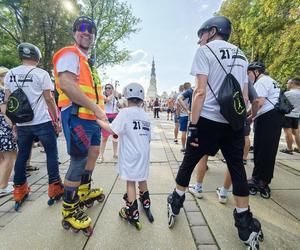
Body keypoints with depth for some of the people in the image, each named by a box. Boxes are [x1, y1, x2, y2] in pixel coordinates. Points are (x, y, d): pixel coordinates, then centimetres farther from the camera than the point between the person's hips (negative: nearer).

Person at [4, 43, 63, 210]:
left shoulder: (10, 74, 10)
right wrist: (56, 119, -1)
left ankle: (19, 191, 25)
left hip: (22, 123, 5)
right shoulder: (41, 74, -5)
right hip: (42, 122, -5)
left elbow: (7, 100, 11)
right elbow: (49, 98, -8)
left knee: (22, 155, 15)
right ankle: (54, 187, 10)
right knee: (52, 153, 5)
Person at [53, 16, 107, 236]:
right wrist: (96, 108, -22)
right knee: (79, 160, -7)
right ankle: (69, 211, 11)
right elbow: (66, 84, -23)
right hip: (77, 116, -10)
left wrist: (100, 111, 17)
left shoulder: (88, 62, 25)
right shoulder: (70, 54, -6)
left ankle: (84, 192, 38)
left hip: (91, 117, 10)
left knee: (93, 152, 18)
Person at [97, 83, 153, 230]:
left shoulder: (125, 112, -11)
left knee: (130, 182, 6)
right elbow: (148, 138, 9)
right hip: (144, 153, 5)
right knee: (142, 179, 21)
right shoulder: (146, 116, 6)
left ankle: (133, 215, 15)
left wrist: (99, 121, -4)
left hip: (130, 155, -5)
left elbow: (112, 130, -17)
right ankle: (146, 205, 38)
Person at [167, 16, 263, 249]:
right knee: (237, 168, 11)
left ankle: (176, 202, 28)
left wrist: (192, 125, -12)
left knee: (189, 161, 9)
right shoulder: (241, 55, 19)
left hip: (209, 119, -6)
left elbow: (201, 92, -12)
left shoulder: (205, 50, -1)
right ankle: (245, 223, 22)